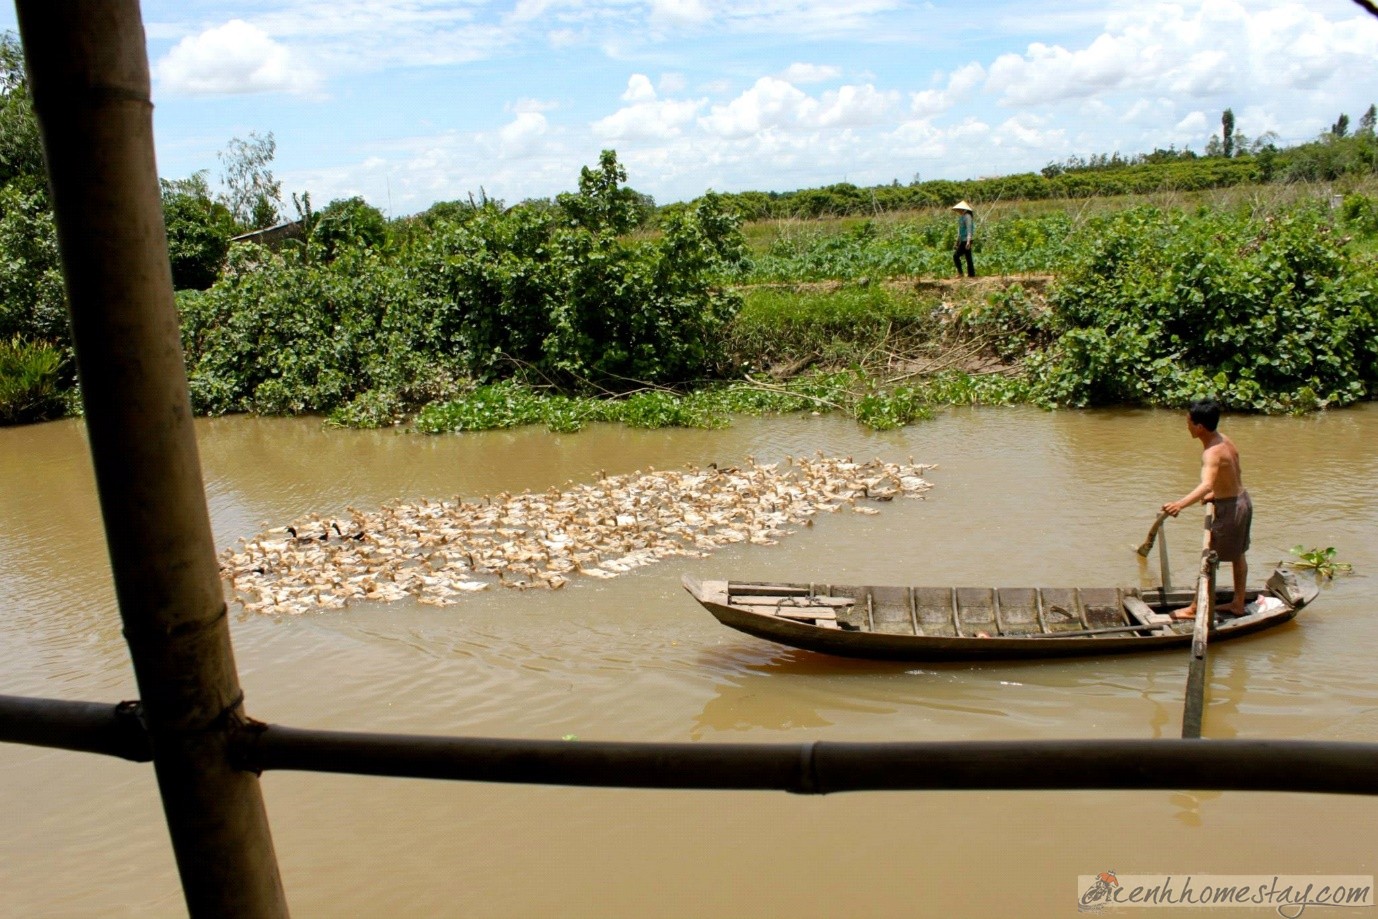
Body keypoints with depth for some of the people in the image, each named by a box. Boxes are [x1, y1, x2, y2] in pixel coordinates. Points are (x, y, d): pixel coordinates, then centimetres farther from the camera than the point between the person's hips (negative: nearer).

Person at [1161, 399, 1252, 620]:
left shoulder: (1212, 453, -28)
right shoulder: (1225, 440, 0)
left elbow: (1206, 485, -45)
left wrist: (1181, 504, -58)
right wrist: (1217, 494, 22)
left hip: (1229, 508, -9)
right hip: (1242, 501, 9)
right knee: (1238, 555, 20)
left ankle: (1195, 609, 11)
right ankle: (1238, 604, 33)